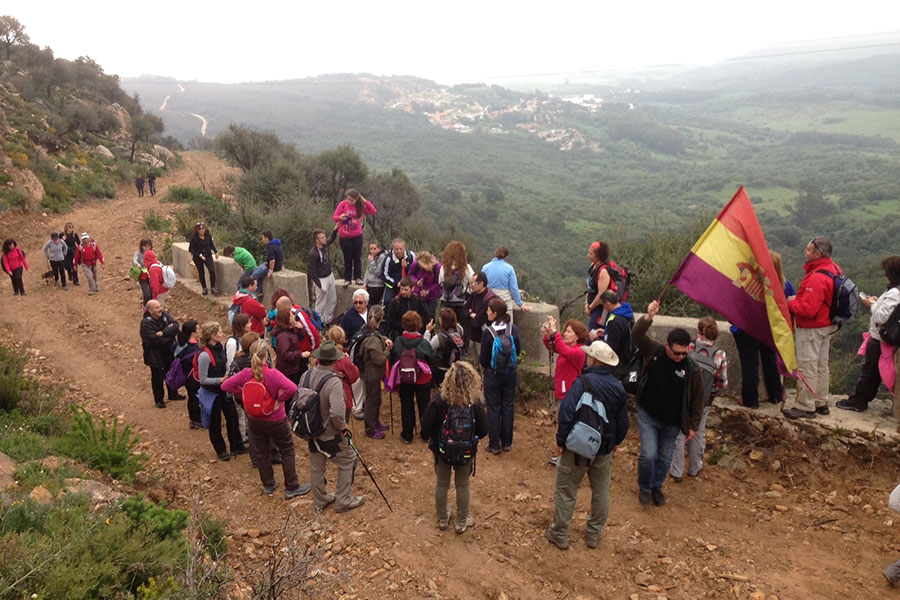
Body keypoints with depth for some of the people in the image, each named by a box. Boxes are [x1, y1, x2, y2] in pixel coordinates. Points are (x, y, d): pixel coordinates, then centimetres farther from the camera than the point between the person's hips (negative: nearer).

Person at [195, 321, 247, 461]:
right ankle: (221, 451, 28)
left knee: (232, 417, 16)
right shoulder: (204, 355, -27)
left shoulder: (220, 347, -4)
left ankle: (237, 446, 32)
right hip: (211, 393, -7)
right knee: (215, 422, 11)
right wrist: (220, 380, -27)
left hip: (224, 390, 7)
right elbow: (203, 379, -22)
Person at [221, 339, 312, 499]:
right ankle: (292, 488, 20)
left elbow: (225, 386, -5)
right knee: (287, 452, 13)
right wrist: (280, 399, -22)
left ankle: (268, 485, 37)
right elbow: (292, 388, -39)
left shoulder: (245, 374, -13)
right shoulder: (272, 374, -27)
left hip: (254, 420, 5)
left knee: (260, 452, 21)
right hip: (275, 420, -5)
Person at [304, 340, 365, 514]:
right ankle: (343, 500, 25)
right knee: (347, 462, 16)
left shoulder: (306, 376, -8)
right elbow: (337, 413, -36)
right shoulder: (333, 382, -29)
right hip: (331, 435, -6)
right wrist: (343, 428, -16)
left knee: (316, 467, 21)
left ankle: (319, 502, 39)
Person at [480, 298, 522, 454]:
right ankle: (507, 443, 26)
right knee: (508, 406, 16)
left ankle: (494, 445, 17)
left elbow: (484, 359, -14)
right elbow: (517, 351, 1)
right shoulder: (513, 329, -10)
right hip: (511, 373, 4)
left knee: (493, 409, 9)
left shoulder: (488, 332, -21)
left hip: (493, 374, -3)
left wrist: (484, 363, 7)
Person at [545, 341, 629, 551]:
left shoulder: (582, 382, -23)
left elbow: (566, 415, -25)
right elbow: (623, 421, 6)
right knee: (601, 491, 19)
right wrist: (615, 442, 21)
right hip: (604, 449, 5)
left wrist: (560, 440, -12)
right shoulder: (618, 387, -3)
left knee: (565, 491, 10)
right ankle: (593, 535, 31)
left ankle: (560, 535, 20)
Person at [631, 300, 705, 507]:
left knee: (664, 458, 15)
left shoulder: (692, 370, -14)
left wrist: (693, 426, -2)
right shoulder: (654, 351, -12)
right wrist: (649, 317, -36)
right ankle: (644, 487, 20)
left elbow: (697, 399, -5)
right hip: (648, 415, -1)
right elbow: (636, 336, -21)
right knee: (648, 454, -8)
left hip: (672, 422, 1)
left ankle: (657, 487, 41)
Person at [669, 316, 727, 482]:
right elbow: (723, 384, -7)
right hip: (703, 402, 1)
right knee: (697, 434, 22)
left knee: (678, 433, 15)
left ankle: (676, 471, 22)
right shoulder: (720, 355, -12)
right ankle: (694, 468, 40)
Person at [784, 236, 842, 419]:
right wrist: (799, 299, 7)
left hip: (811, 329, -10)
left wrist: (791, 303, -12)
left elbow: (807, 309, -31)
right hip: (827, 326, 10)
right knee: (821, 366, 19)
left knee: (807, 368, 0)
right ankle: (820, 403, 31)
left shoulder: (817, 278, -29)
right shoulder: (834, 268, 3)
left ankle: (806, 407, 10)